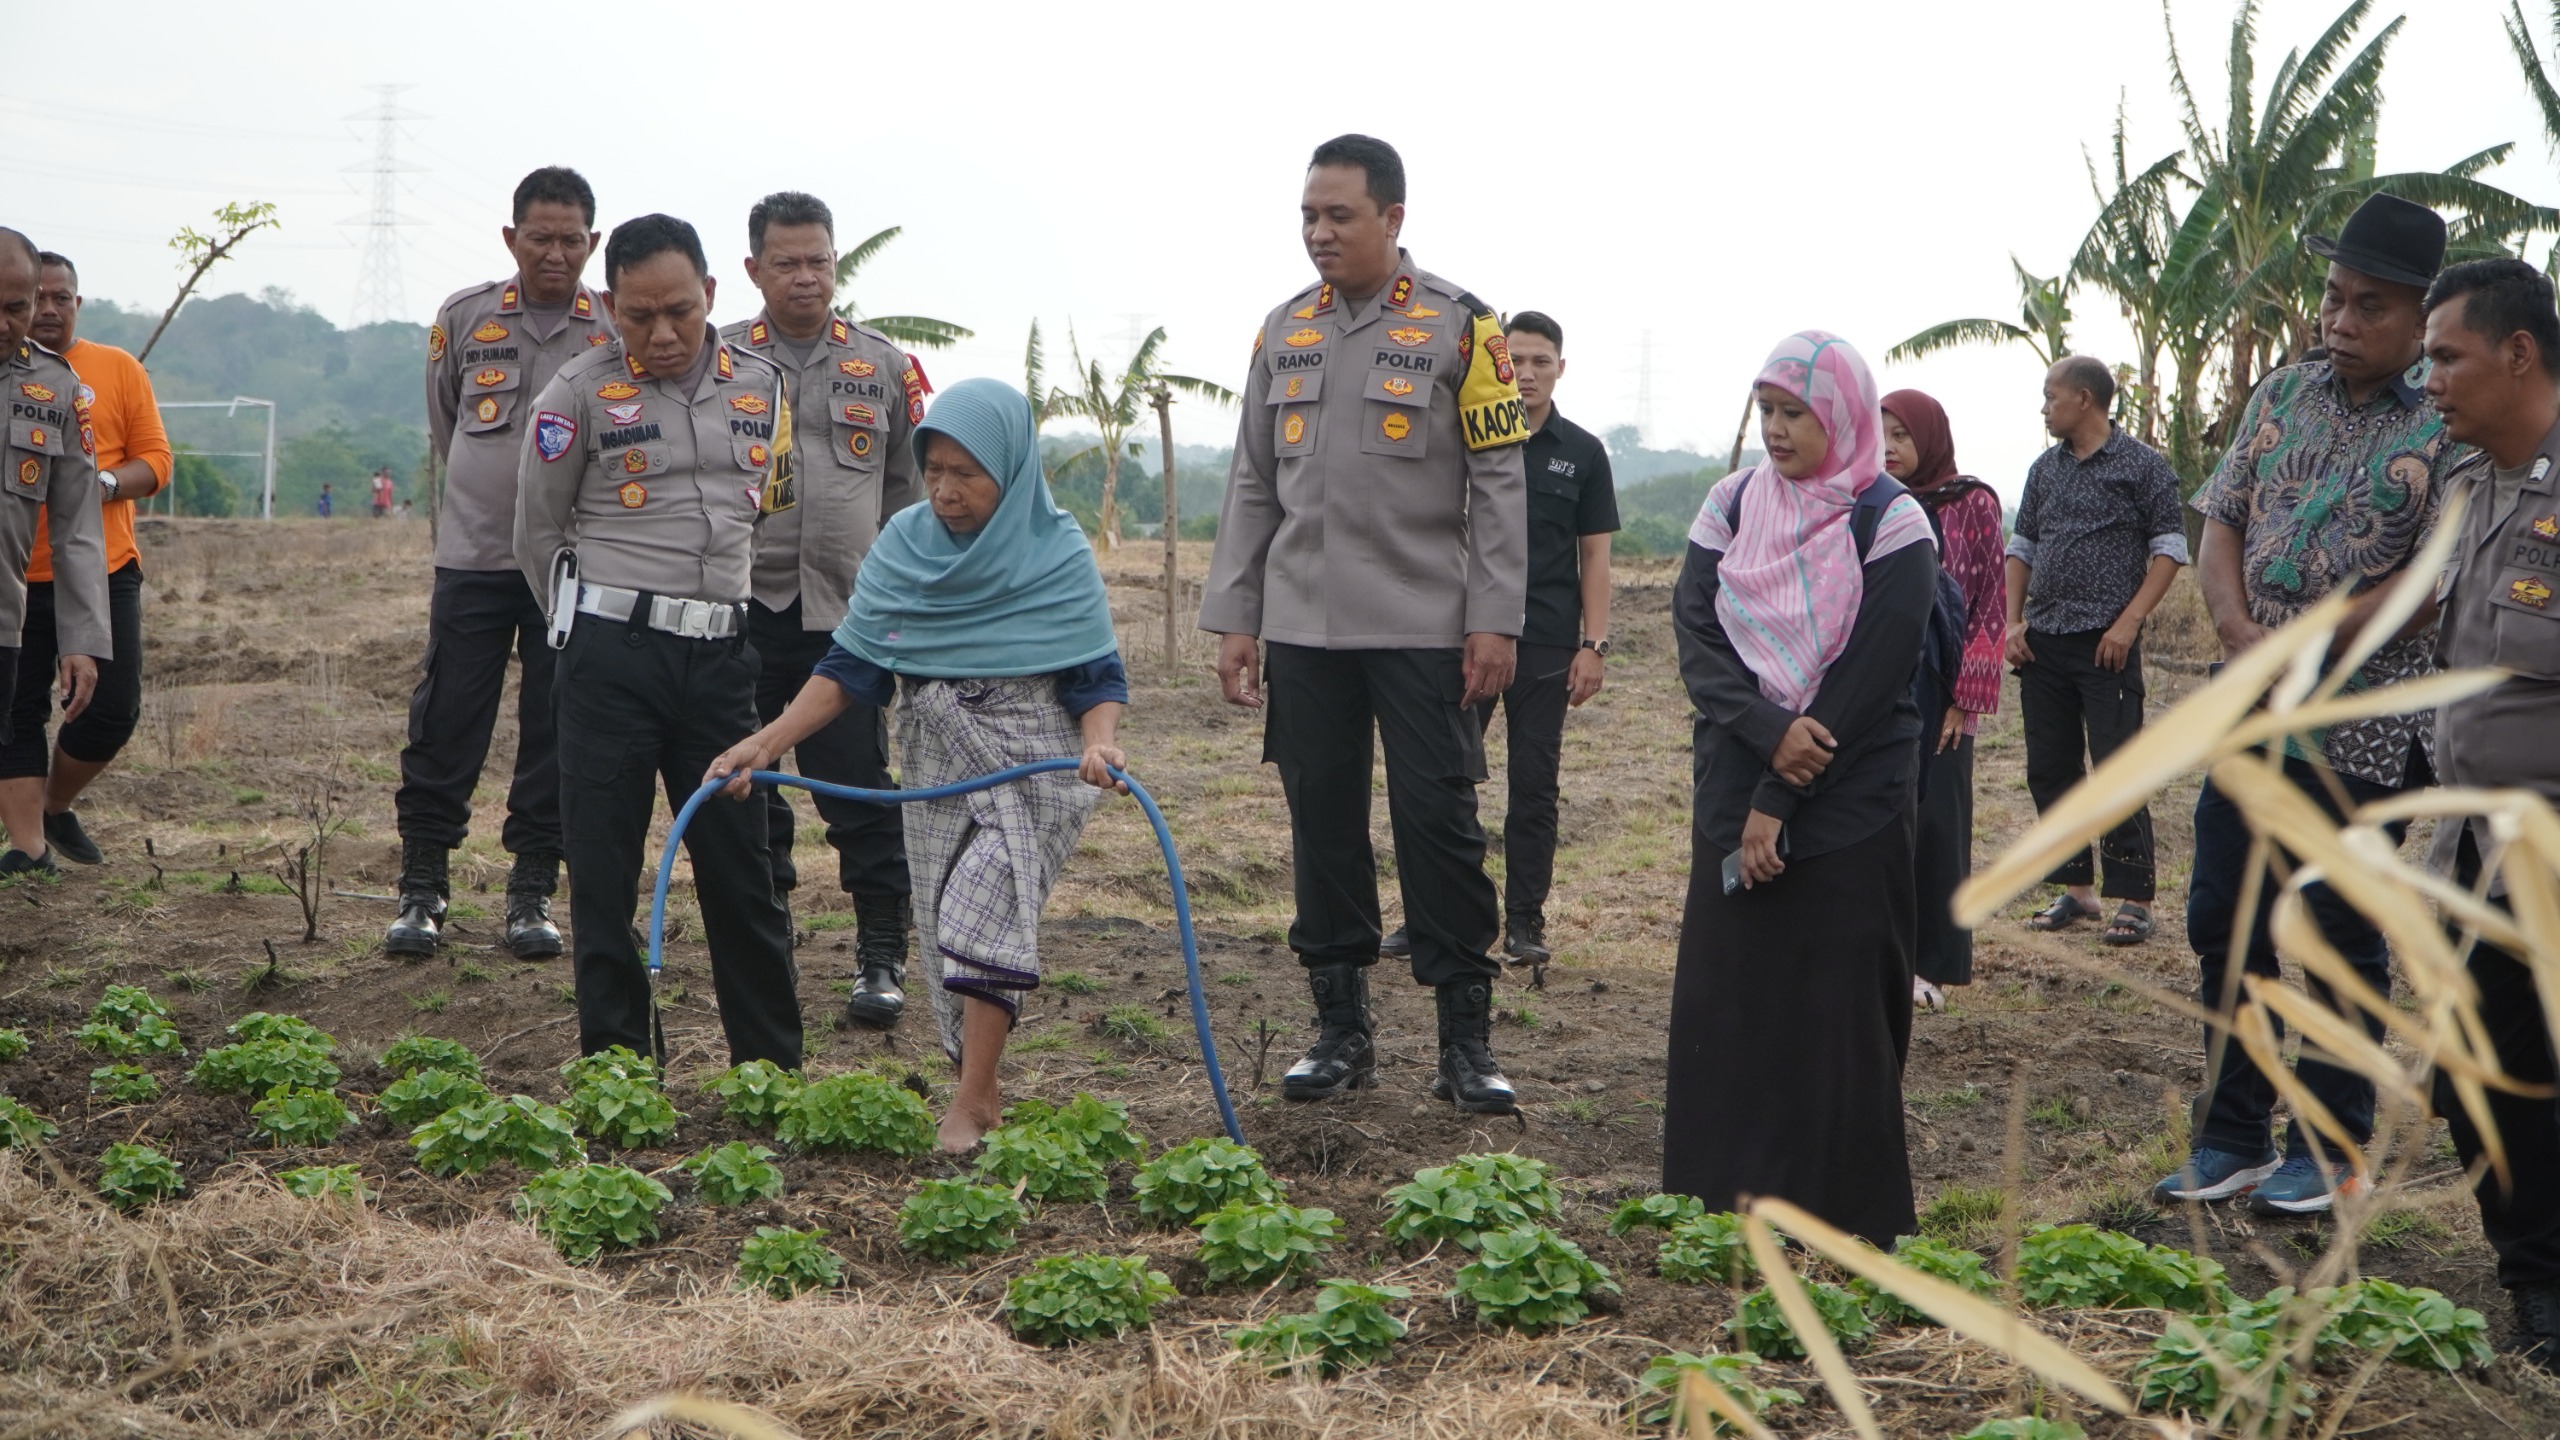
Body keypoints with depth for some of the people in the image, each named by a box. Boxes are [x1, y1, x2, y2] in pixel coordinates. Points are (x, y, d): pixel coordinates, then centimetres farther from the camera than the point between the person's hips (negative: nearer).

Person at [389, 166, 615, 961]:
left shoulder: (619, 331, 1)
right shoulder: (464, 318, 5)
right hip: (474, 557, 1)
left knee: (556, 736, 4)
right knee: (445, 728, 1)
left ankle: (533, 892, 13)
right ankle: (422, 889, 10)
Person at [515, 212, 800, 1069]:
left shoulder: (761, 388, 10)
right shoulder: (581, 394, -2)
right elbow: (537, 532, 6)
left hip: (720, 652, 3)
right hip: (612, 653, -3)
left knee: (742, 869, 5)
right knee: (604, 875, 1)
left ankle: (776, 1071, 13)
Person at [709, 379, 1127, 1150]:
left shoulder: (1058, 556, -6)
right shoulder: (903, 545, 3)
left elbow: (1095, 679, -6)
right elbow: (850, 666, 2)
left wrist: (1100, 742, -27)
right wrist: (768, 741, -9)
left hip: (1034, 764, -4)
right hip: (936, 769, 5)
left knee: (984, 903, -20)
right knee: (948, 931, 3)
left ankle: (969, 1108, -19)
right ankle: (985, 1098, 15)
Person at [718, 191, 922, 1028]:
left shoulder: (885, 369, 10)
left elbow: (910, 493, 14)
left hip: (848, 615, 0)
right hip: (741, 612, 1)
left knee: (862, 790, -4)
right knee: (746, 790, 7)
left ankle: (882, 957, 3)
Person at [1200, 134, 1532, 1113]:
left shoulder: (1460, 327, -2)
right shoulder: (1284, 332, 11)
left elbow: (1499, 483, -4)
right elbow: (1252, 485, 14)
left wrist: (1495, 620, -10)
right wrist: (1233, 618, 8)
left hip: (1425, 626, -4)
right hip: (1304, 626, 4)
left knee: (1437, 819, -4)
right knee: (1323, 822, 7)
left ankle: (1466, 1039, 4)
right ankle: (1342, 1031, 17)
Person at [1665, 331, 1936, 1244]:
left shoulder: (1891, 527, -6)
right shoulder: (1731, 506, 7)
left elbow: (1867, 679, -11)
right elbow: (1695, 632, -1)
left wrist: (1779, 803, -14)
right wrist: (1768, 732, -17)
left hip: (1850, 808, -4)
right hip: (1733, 793, 4)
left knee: (1837, 1013, -3)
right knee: (1720, 1000, 3)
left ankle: (1844, 1226, 6)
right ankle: (1719, 1208, 12)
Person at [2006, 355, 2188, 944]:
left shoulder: (2142, 464, -2)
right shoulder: (2045, 469, 14)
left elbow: (2169, 549, -5)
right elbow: (2021, 546, 19)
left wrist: (2128, 622, -14)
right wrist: (2014, 621, 6)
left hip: (2105, 644, -6)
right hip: (2042, 643, 6)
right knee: (2050, 769, 8)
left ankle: (2134, 899, -1)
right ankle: (2074, 889, 18)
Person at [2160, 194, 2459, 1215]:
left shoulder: (2451, 423, -9)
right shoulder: (2284, 394, 9)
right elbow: (2219, 523, 8)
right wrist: (2234, 626, -10)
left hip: (2362, 730, -6)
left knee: (2343, 940, 5)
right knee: (2224, 925, 10)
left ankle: (2331, 1151, 19)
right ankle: (2233, 1141, 22)